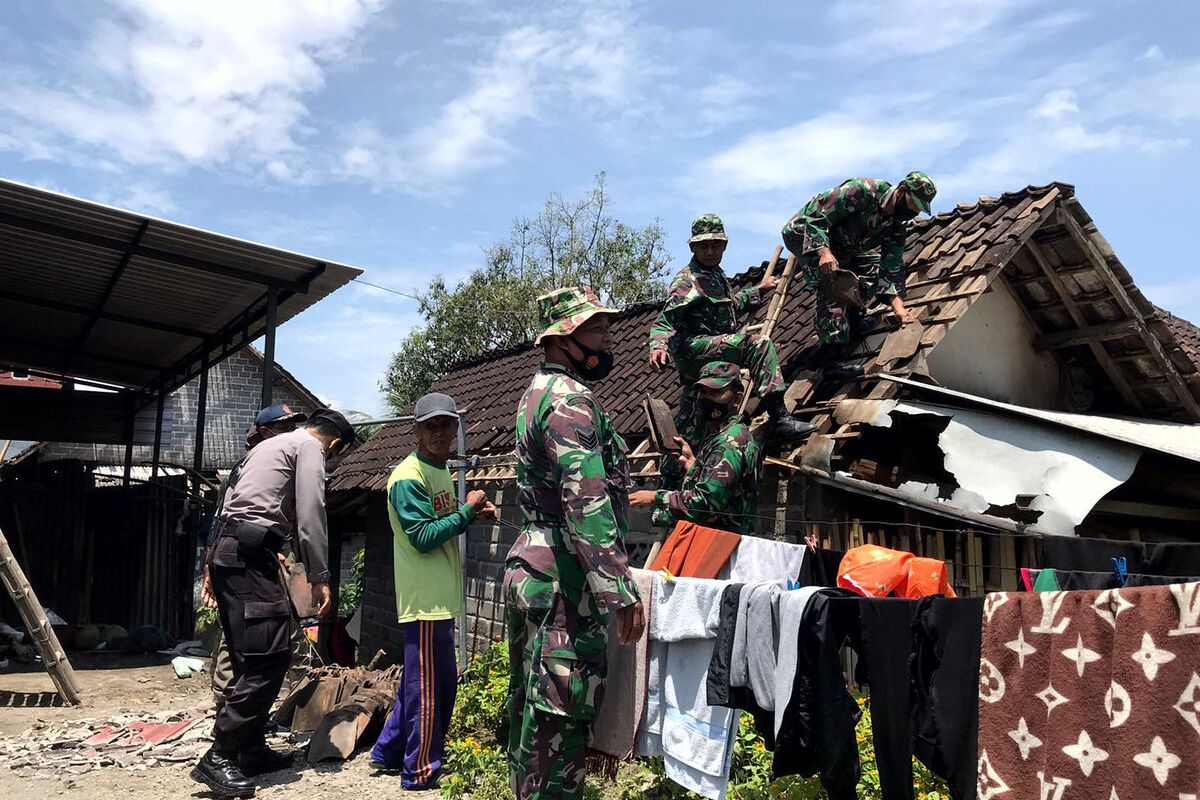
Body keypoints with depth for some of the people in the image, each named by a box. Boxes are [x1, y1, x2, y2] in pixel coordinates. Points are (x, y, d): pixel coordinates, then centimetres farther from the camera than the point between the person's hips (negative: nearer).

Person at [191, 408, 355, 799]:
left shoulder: (269, 444, 26)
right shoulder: (309, 448, -1)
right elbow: (310, 515, -11)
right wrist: (320, 577, -8)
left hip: (226, 550, 10)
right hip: (249, 555, -10)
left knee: (251, 659, 13)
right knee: (269, 659, -9)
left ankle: (252, 749, 18)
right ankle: (219, 757, -8)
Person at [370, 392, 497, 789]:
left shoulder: (440, 472, 14)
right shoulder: (409, 477, -16)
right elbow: (422, 538, -22)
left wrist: (473, 513, 4)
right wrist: (466, 510, -16)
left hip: (439, 597, 10)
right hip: (425, 599, -10)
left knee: (429, 680, 19)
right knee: (428, 685, -1)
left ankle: (390, 752, 32)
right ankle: (421, 770, 12)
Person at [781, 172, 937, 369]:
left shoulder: (897, 227, -5)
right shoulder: (862, 191, -28)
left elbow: (893, 269, -10)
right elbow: (815, 217, -31)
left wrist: (899, 308, -24)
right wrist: (824, 252, -47)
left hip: (839, 247, 8)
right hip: (804, 233, -8)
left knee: (873, 270, -6)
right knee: (833, 278, -28)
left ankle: (851, 321, 8)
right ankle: (831, 343, -26)